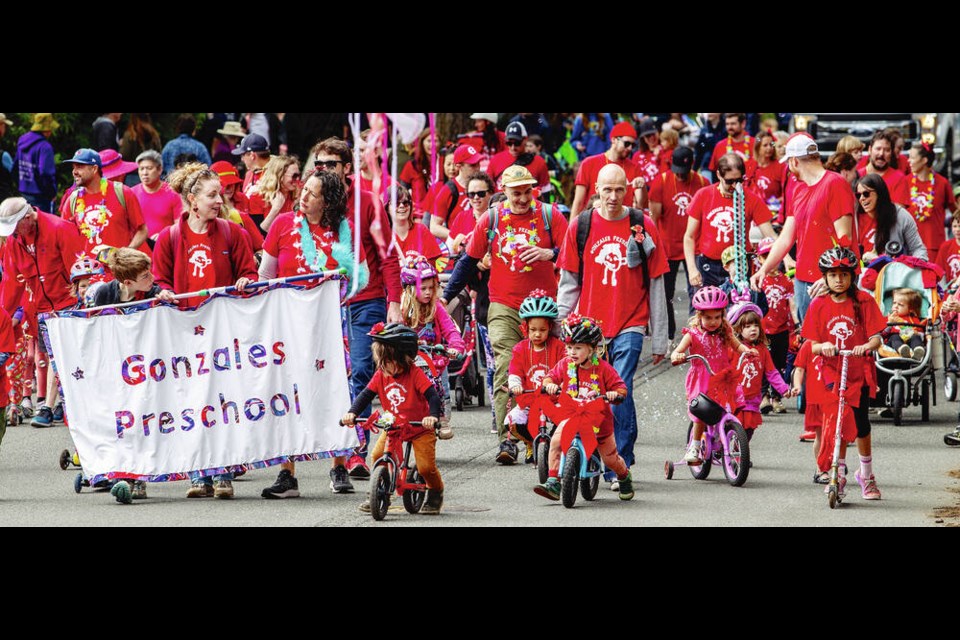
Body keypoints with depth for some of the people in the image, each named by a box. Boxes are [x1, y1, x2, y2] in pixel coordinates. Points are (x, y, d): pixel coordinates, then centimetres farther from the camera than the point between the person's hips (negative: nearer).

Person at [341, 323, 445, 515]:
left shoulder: (415, 375, -21)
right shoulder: (381, 376, -6)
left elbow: (432, 396, -26)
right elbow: (366, 395, -5)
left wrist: (433, 416, -43)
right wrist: (352, 413, -21)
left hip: (420, 428, -5)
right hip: (393, 426, 5)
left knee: (426, 466, -11)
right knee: (378, 455, -13)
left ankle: (435, 494, 19)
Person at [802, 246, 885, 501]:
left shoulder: (863, 301, -3)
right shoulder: (818, 306, 0)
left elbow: (876, 338, -7)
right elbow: (812, 345, 0)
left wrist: (867, 346, -29)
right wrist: (822, 347, -23)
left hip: (860, 373, -1)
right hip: (832, 372, 1)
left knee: (860, 424, 1)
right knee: (839, 424, -6)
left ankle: (866, 474, 21)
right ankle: (839, 473, 10)